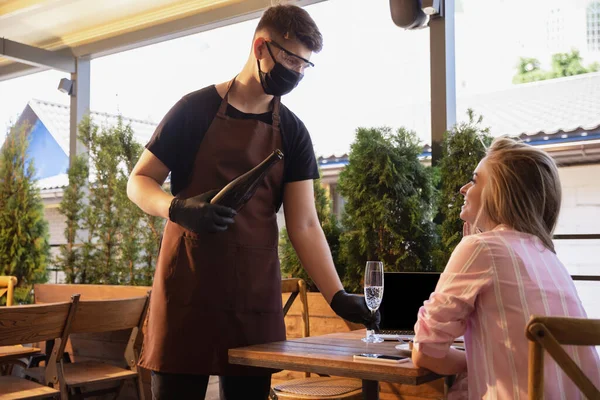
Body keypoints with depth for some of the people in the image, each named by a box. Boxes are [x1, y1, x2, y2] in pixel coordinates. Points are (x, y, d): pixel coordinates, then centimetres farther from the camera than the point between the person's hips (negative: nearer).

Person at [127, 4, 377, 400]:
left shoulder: (292, 132, 7)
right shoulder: (196, 109, -1)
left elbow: (304, 225, 2)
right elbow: (139, 182, 2)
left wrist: (338, 296, -10)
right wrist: (178, 208, -20)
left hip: (256, 293, 3)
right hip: (188, 287, -2)